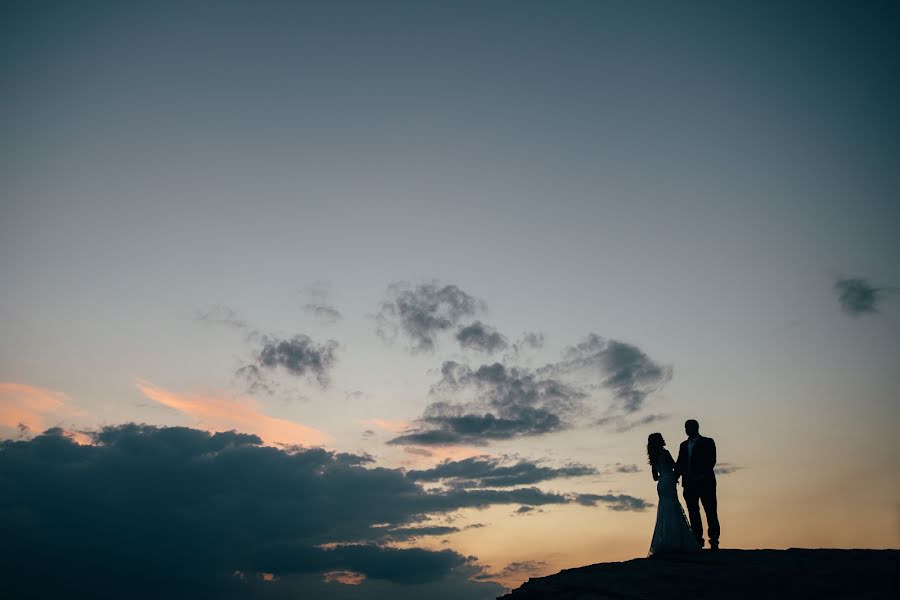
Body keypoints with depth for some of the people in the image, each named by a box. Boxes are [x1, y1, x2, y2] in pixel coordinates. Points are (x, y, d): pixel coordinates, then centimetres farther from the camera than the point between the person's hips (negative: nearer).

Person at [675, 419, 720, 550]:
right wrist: (674, 478, -4)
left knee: (710, 512, -5)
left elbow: (711, 461, -7)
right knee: (693, 513, 3)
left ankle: (714, 542, -3)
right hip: (689, 484, 5)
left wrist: (702, 475, -20)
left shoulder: (707, 442, 4)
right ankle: (698, 542, 6)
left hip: (705, 483, -5)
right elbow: (679, 464, 12)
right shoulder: (684, 445, 18)